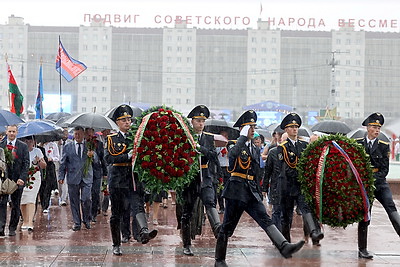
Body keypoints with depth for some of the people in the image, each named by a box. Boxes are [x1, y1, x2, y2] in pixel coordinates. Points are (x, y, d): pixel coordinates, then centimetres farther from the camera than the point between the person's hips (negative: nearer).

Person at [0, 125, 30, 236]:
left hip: (17, 180, 0)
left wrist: (22, 178, -12)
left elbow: (26, 164, 0)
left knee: (15, 205, 6)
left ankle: (12, 228, 14)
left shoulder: (23, 146, 3)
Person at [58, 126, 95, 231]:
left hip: (86, 177, -1)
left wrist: (92, 155, -23)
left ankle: (86, 220, 12)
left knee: (86, 200, -9)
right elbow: (63, 163, 10)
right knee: (74, 201, 3)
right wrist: (61, 176, 2)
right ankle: (77, 222, 13)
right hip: (73, 178, 1)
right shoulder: (67, 147, 9)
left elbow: (95, 160, 0)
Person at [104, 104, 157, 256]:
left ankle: (144, 233, -41)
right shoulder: (112, 139, 4)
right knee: (117, 213, 5)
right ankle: (116, 245, 16)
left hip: (134, 179, 2)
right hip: (117, 180, -1)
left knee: (139, 206, -21)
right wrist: (128, 156, -21)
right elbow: (108, 158, -10)